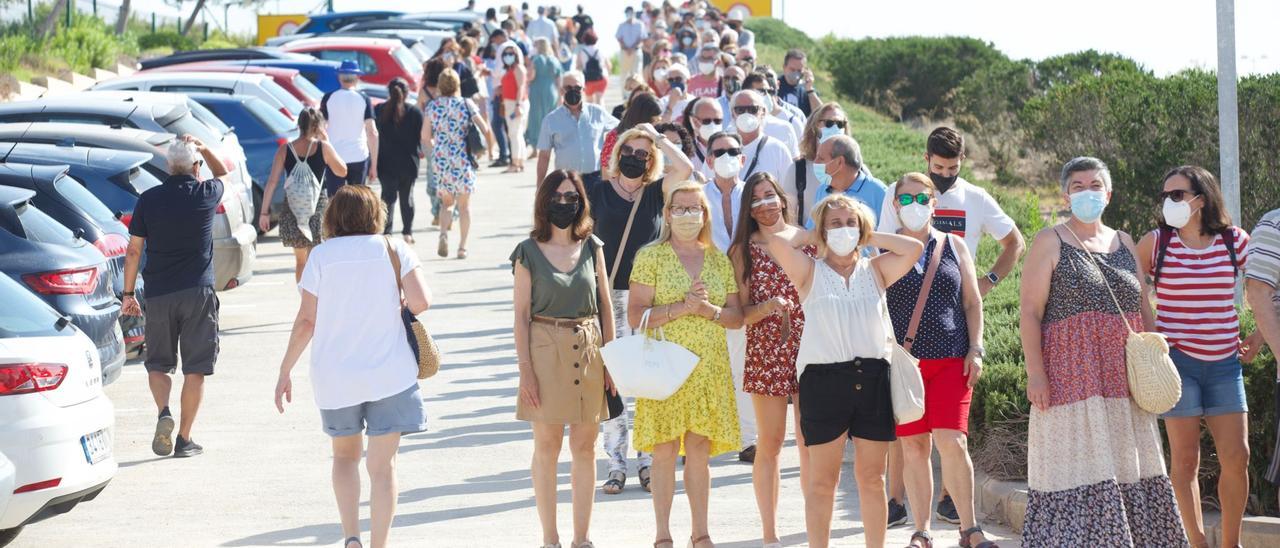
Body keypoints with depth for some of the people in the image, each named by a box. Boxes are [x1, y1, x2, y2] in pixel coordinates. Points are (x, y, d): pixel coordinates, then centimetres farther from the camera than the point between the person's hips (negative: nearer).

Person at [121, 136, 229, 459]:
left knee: (158, 363, 15)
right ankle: (184, 439, 4)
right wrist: (203, 148, 21)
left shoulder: (148, 200, 0)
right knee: (195, 368, 6)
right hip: (198, 293, -1)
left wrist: (129, 293, 10)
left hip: (158, 294, 1)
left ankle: (164, 412, -11)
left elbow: (134, 250, 3)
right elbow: (222, 173, 23)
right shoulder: (206, 195, -2)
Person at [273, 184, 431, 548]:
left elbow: (306, 320, -3)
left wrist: (285, 371, 4)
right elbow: (420, 303, -11)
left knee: (345, 455, 20)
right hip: (389, 372, -1)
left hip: (334, 375, 1)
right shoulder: (394, 250, -1)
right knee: (382, 465, 3)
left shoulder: (321, 255, -1)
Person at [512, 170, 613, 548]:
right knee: (547, 446, 2)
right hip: (546, 349, -3)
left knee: (585, 446, 6)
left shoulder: (592, 248, 6)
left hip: (589, 350, 3)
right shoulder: (529, 252, -2)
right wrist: (525, 369, -8)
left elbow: (605, 306, 10)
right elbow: (522, 315, -2)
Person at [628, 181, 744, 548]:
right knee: (665, 450, -2)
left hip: (708, 367, 3)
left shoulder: (718, 260, 11)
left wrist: (709, 310, -10)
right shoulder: (650, 257, -1)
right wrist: (679, 308, -17)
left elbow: (737, 317, 10)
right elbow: (635, 315, -7)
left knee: (699, 449, 5)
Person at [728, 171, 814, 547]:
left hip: (811, 349, 1)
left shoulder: (809, 241, 6)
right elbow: (740, 313, 2)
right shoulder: (744, 250, 4)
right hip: (766, 351, -1)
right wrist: (768, 307, -18)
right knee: (770, 442, 3)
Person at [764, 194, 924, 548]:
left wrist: (871, 238, 7)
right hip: (824, 380, -3)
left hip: (872, 377, 3)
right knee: (823, 480, 1)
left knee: (872, 477, 7)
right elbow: (777, 242, -12)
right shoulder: (810, 272, 5)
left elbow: (914, 249, -1)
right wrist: (809, 237, 6)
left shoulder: (875, 271, 13)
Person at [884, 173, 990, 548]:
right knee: (914, 447, 1)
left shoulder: (953, 246, 11)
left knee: (952, 443, -11)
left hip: (952, 360, 0)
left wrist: (975, 349, 0)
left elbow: (972, 302, 10)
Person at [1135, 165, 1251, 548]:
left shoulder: (1234, 241, 2)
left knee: (1237, 457, 0)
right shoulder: (1155, 243, -2)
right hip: (1177, 359, -2)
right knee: (1185, 459, -1)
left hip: (1224, 362, 2)